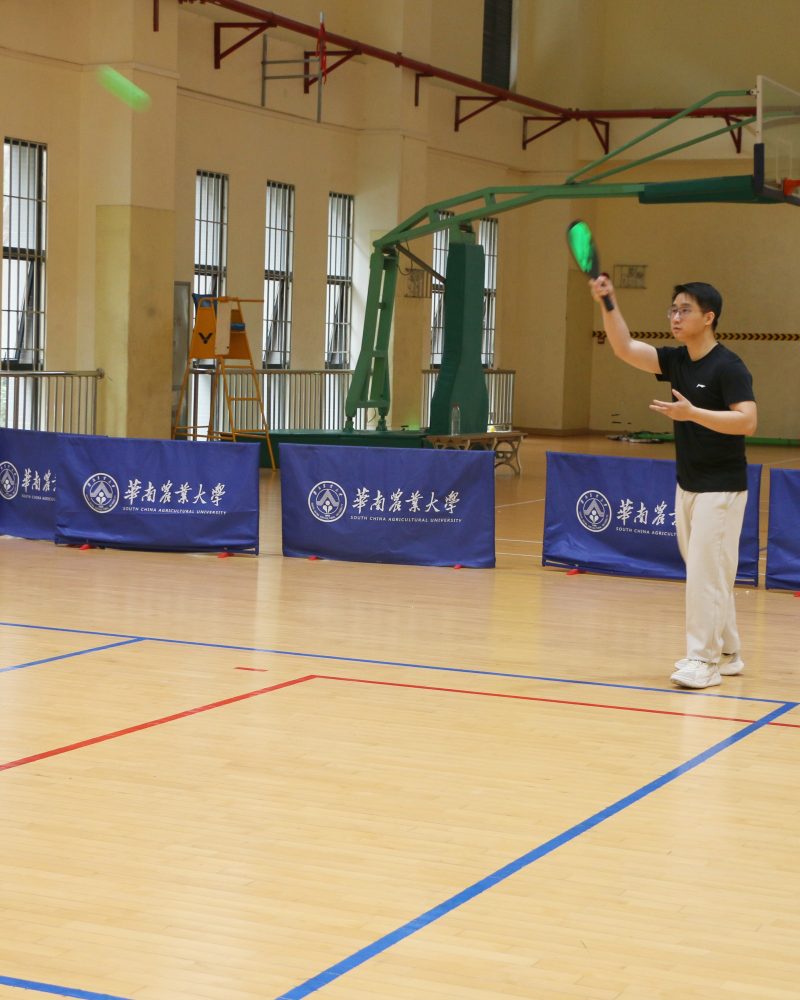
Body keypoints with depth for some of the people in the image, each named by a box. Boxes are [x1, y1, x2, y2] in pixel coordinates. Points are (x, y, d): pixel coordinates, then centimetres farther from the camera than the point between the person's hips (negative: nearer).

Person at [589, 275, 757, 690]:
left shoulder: (728, 367, -15)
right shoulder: (676, 361, 6)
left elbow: (747, 421, -24)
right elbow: (625, 349, -4)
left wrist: (692, 413, -31)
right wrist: (608, 303, -16)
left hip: (721, 488, -8)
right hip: (687, 485, 8)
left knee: (705, 573, -8)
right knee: (706, 574, 13)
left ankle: (703, 659, -2)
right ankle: (726, 653, 24)